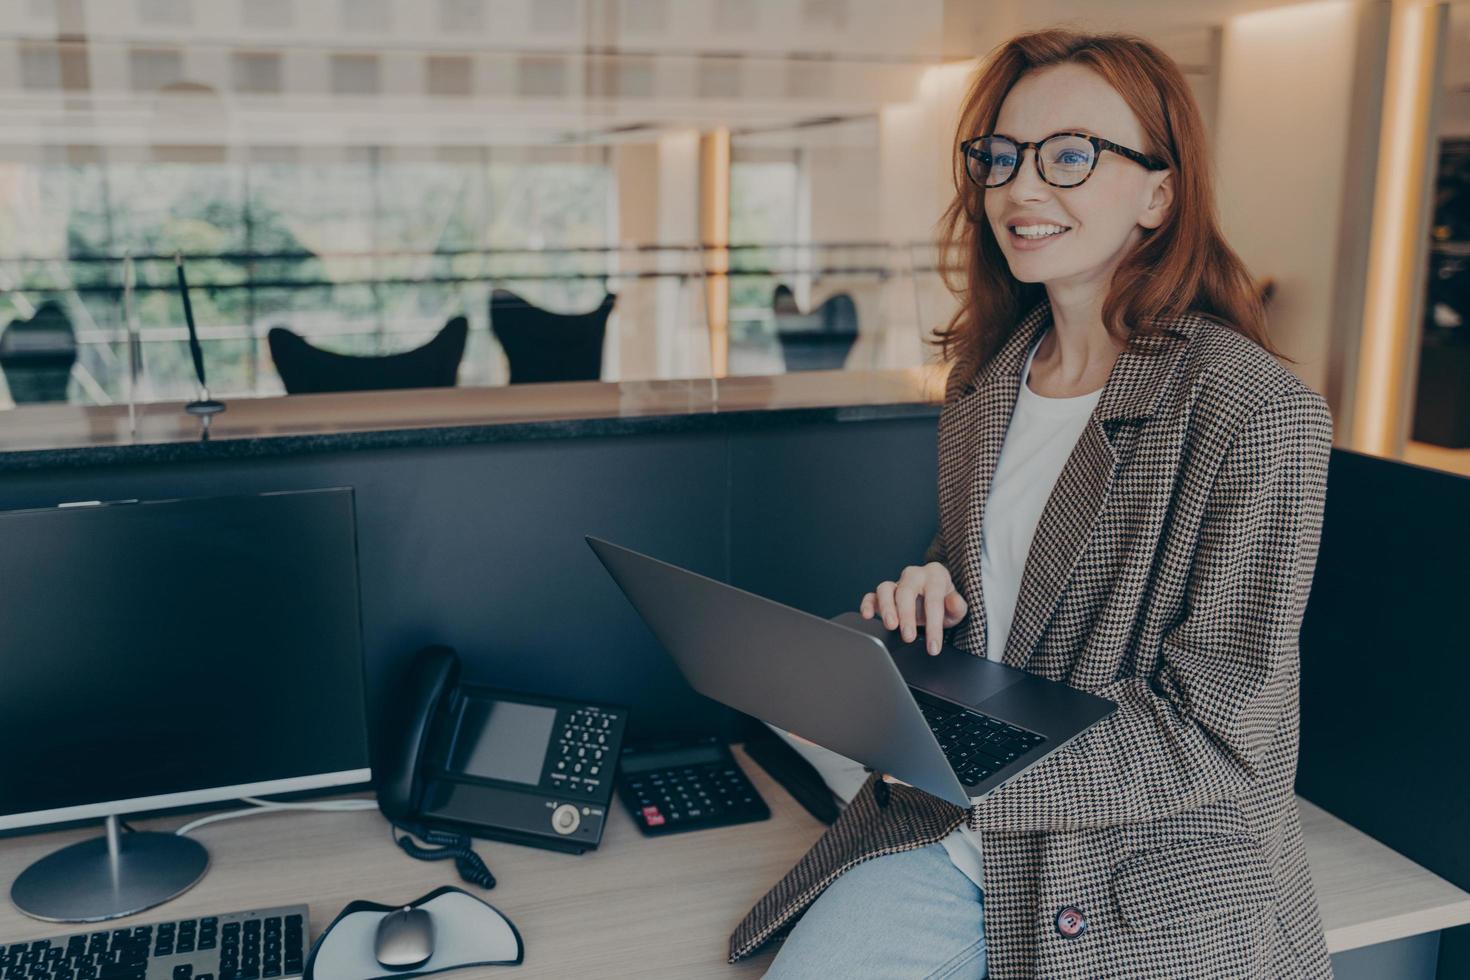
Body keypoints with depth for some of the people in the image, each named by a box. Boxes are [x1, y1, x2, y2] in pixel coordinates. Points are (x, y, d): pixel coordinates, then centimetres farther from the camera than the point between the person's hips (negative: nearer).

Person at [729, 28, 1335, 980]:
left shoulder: (1261, 416, -15)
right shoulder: (985, 381, 6)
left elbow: (1216, 735, -17)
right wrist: (929, 598, -5)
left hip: (1151, 895, -4)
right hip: (953, 827, 5)